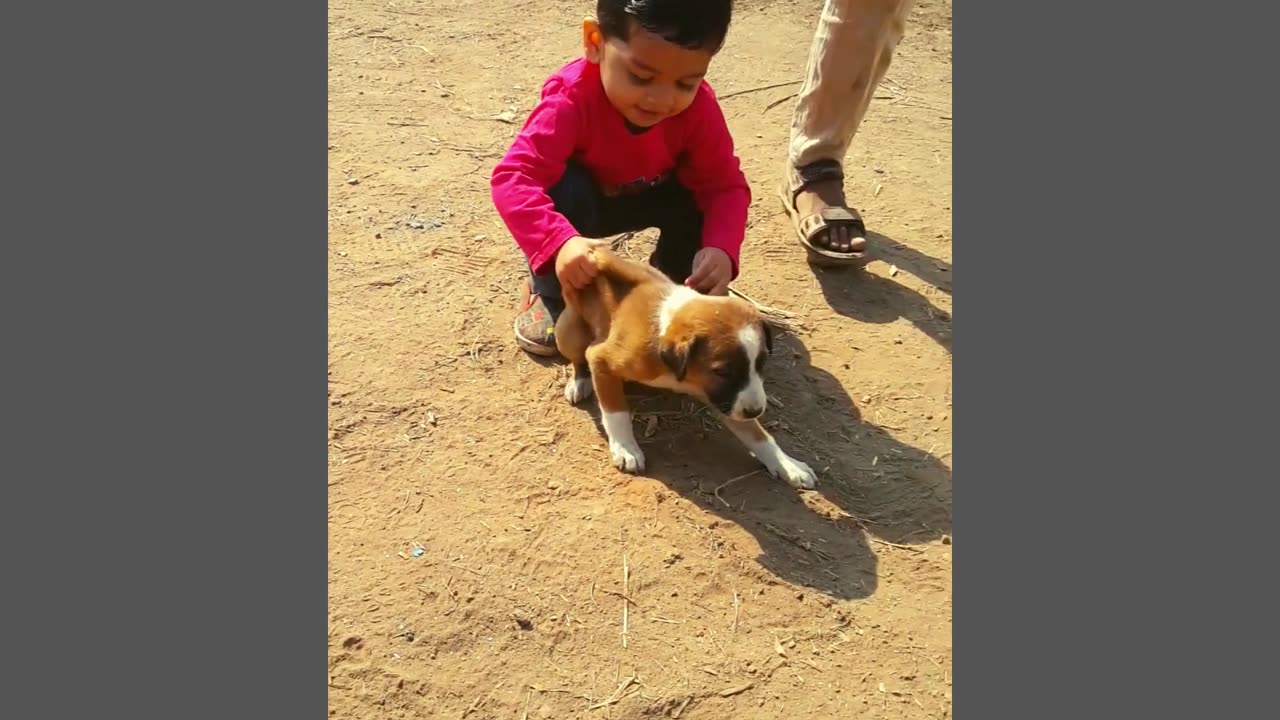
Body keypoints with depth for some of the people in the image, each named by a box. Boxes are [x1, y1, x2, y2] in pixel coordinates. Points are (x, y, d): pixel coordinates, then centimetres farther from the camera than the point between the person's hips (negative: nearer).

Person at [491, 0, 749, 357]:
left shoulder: (699, 108, -27)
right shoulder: (572, 98, -37)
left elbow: (725, 185, -25)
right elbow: (514, 178, -44)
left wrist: (721, 248, -46)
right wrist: (560, 242, -62)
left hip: (647, 199, 2)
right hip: (582, 200, -2)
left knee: (696, 197, -27)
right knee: (564, 189, -35)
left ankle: (674, 285, 4)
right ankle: (551, 298, -10)